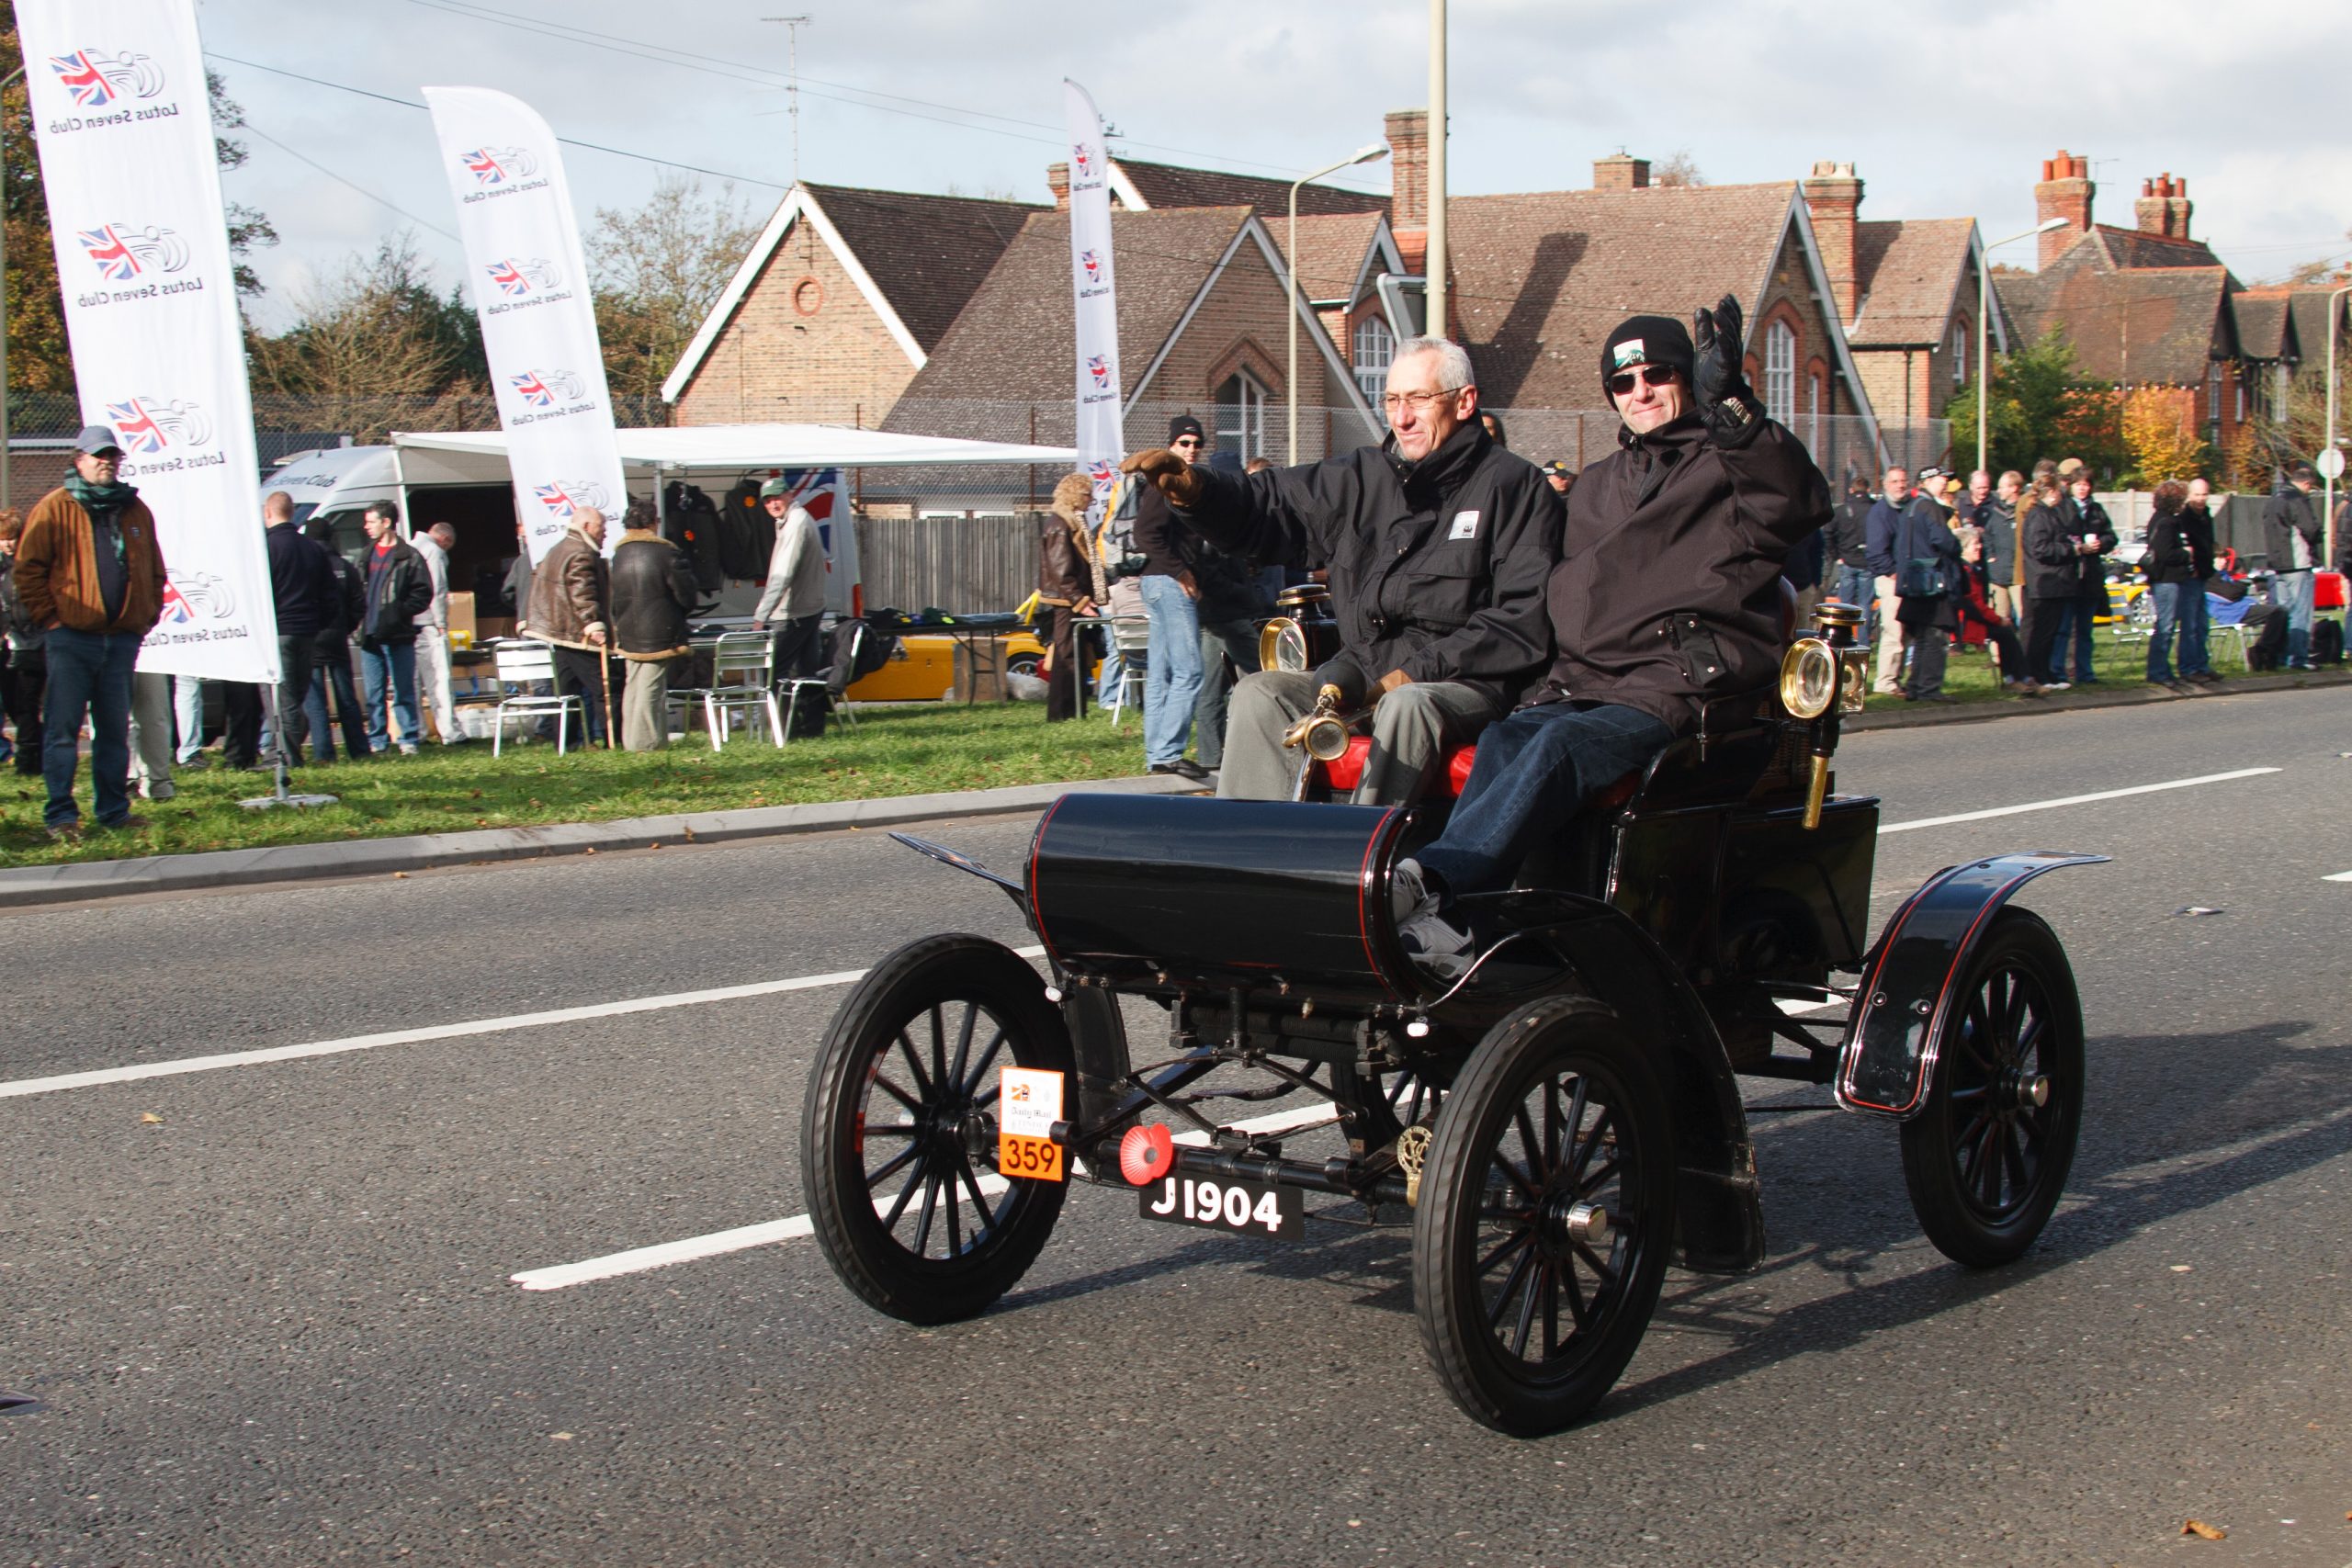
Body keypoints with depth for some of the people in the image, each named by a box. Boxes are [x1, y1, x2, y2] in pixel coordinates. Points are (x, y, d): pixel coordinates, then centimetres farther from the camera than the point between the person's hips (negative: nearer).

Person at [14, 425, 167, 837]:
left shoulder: (135, 511, 14)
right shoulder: (54, 508, -1)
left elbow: (155, 572, 21)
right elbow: (27, 567, -3)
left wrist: (147, 616, 11)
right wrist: (48, 616, -7)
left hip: (122, 639, 4)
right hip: (71, 638, -4)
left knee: (115, 730, 8)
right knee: (62, 729, -4)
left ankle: (114, 810, 15)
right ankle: (60, 815, 0)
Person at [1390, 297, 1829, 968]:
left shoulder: (1732, 466, 9)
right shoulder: (1597, 486, 30)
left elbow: (1802, 502, -14)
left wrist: (1731, 407, -27)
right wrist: (1557, 680, 15)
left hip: (1678, 690, -5)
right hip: (1583, 685, 5)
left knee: (1559, 747, -33)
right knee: (1504, 742, -28)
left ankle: (1430, 881, -50)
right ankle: (1438, 923, -47)